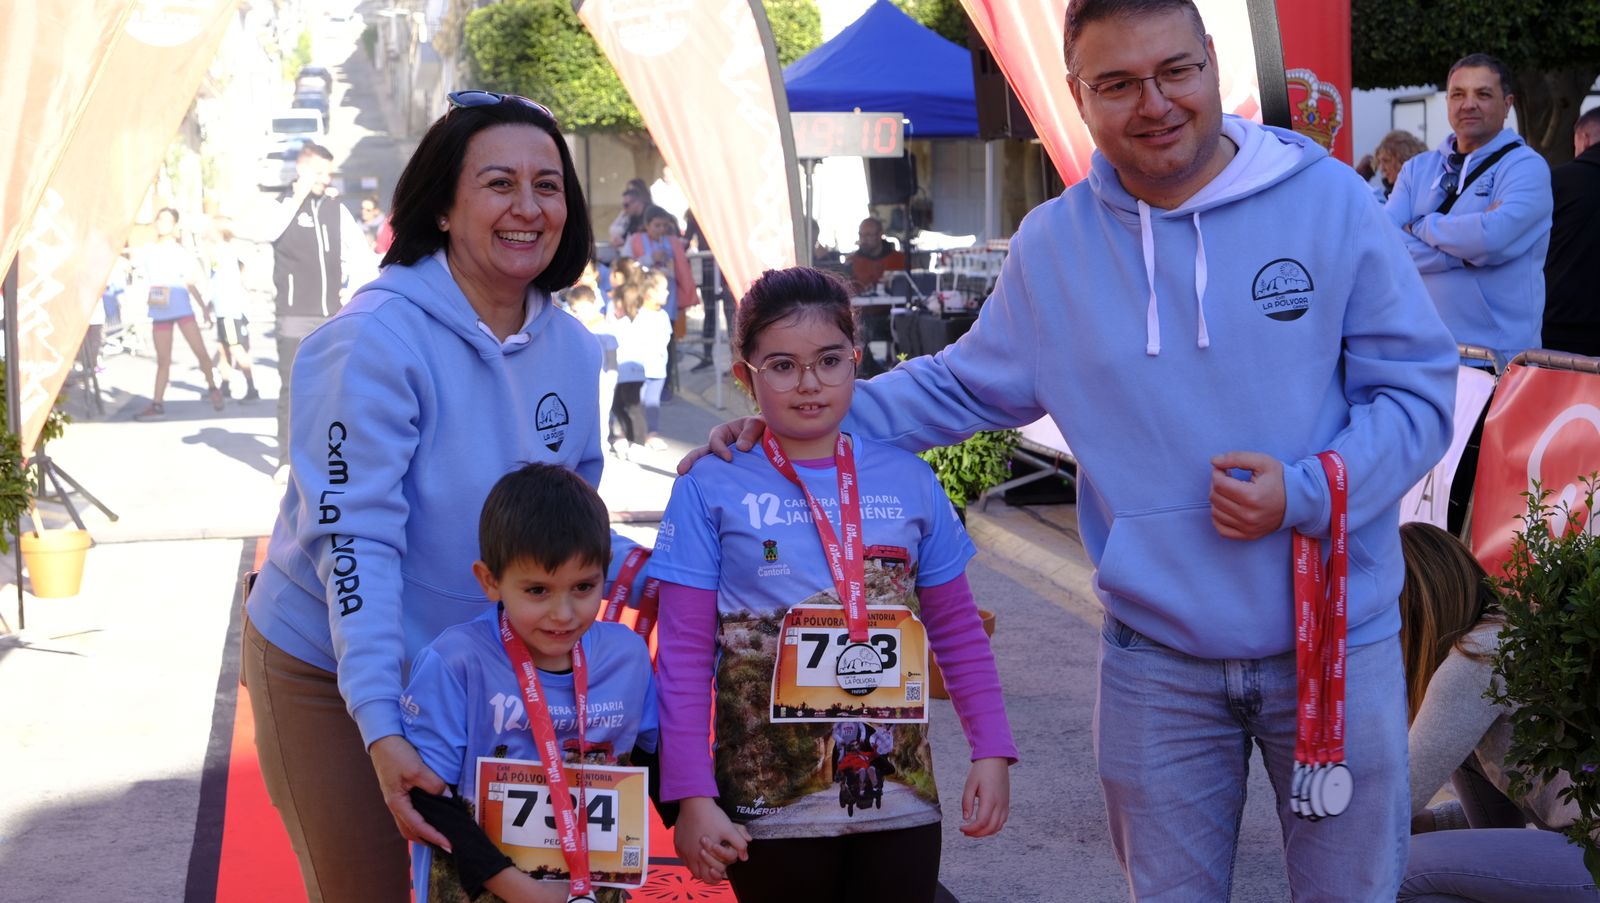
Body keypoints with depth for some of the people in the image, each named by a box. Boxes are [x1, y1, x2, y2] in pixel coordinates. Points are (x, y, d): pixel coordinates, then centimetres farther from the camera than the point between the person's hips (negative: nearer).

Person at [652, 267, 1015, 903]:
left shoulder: (909, 483, 4)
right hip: (769, 804, -2)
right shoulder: (711, 491, -4)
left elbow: (957, 632, 11)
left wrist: (991, 750, 4)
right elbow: (683, 657, -4)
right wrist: (692, 795, -10)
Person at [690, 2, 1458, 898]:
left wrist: (1307, 494, -21)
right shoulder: (1052, 245, 0)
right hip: (1156, 662, 2)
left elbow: (1416, 390, -6)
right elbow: (964, 385, 14)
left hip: (1338, 646, -2)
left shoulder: (1331, 203, -9)